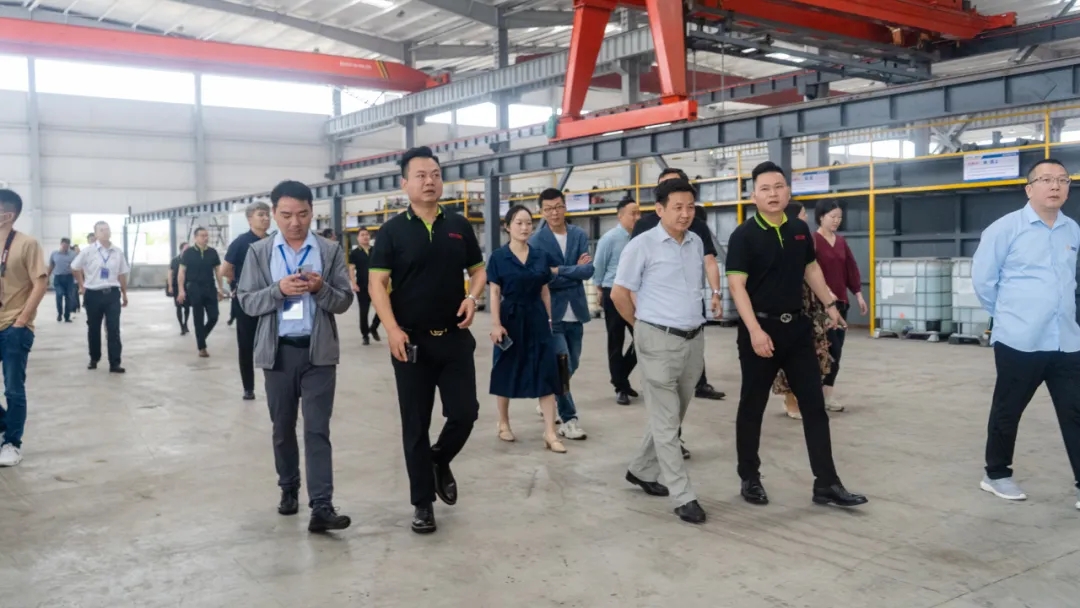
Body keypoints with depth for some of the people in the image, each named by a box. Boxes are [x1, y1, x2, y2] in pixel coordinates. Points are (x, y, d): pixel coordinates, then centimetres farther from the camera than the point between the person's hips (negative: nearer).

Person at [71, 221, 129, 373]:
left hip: (112, 293, 0)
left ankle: (115, 363, -1)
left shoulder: (118, 252, 1)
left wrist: (124, 294, 12)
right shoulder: (88, 251, -4)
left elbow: (122, 274, 9)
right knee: (93, 328, 12)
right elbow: (76, 268, 10)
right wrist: (82, 287, 10)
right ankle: (94, 359, 30)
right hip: (93, 294, 0)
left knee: (114, 329, -3)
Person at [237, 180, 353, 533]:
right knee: (283, 427, 13)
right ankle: (289, 490, 32)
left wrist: (320, 288, -20)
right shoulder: (258, 252, 3)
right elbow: (246, 302, 0)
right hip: (278, 351, 2)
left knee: (317, 429, -5)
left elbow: (344, 301, 0)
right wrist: (278, 290, -18)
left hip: (319, 351, -1)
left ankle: (321, 507, -8)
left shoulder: (331, 251, 2)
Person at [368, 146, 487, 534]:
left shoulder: (459, 226, 6)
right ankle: (422, 502, 18)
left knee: (465, 413, 0)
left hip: (456, 338, 2)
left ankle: (441, 460, 33)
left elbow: (479, 271, 14)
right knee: (415, 426, 5)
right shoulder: (393, 230, -3)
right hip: (412, 342, -2)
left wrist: (473, 296, -8)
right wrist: (392, 329, -20)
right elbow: (376, 283, -7)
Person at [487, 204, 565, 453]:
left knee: (546, 374, -3)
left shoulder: (541, 256, 5)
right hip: (511, 319, -2)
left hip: (537, 319, 3)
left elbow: (545, 292, 10)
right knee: (506, 373, 10)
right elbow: (494, 294, -6)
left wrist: (549, 319, 9)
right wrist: (496, 324, -13)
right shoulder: (498, 257, -4)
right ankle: (503, 423, 29)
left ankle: (550, 433, -1)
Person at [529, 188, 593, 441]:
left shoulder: (580, 235, 4)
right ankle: (568, 419, 5)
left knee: (571, 365, 15)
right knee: (561, 366, -7)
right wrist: (575, 271, -11)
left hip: (575, 311, 5)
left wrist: (560, 271, -17)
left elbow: (589, 270, -9)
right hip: (551, 313, -5)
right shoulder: (536, 241, -7)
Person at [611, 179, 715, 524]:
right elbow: (619, 293, -5)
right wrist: (644, 325, 4)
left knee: (673, 417, 16)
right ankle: (683, 496, 3)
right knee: (666, 421, -1)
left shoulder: (697, 243, 8)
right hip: (659, 341, -6)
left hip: (695, 339, 7)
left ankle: (641, 471, 34)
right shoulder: (642, 246, -9)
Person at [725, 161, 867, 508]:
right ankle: (750, 479, 21)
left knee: (814, 405, 5)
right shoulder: (744, 236, -11)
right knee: (752, 407, 6)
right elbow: (737, 286, -17)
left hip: (797, 327, 5)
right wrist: (754, 330, -26)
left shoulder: (800, 230, 6)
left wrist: (829, 304, 21)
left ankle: (826, 484, 11)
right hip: (761, 329, -5)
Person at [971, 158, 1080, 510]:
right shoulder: (1005, 228, -7)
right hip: (1019, 341, -4)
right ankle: (997, 475, 26)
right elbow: (982, 279, -3)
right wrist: (1008, 314, 4)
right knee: (1007, 411, 10)